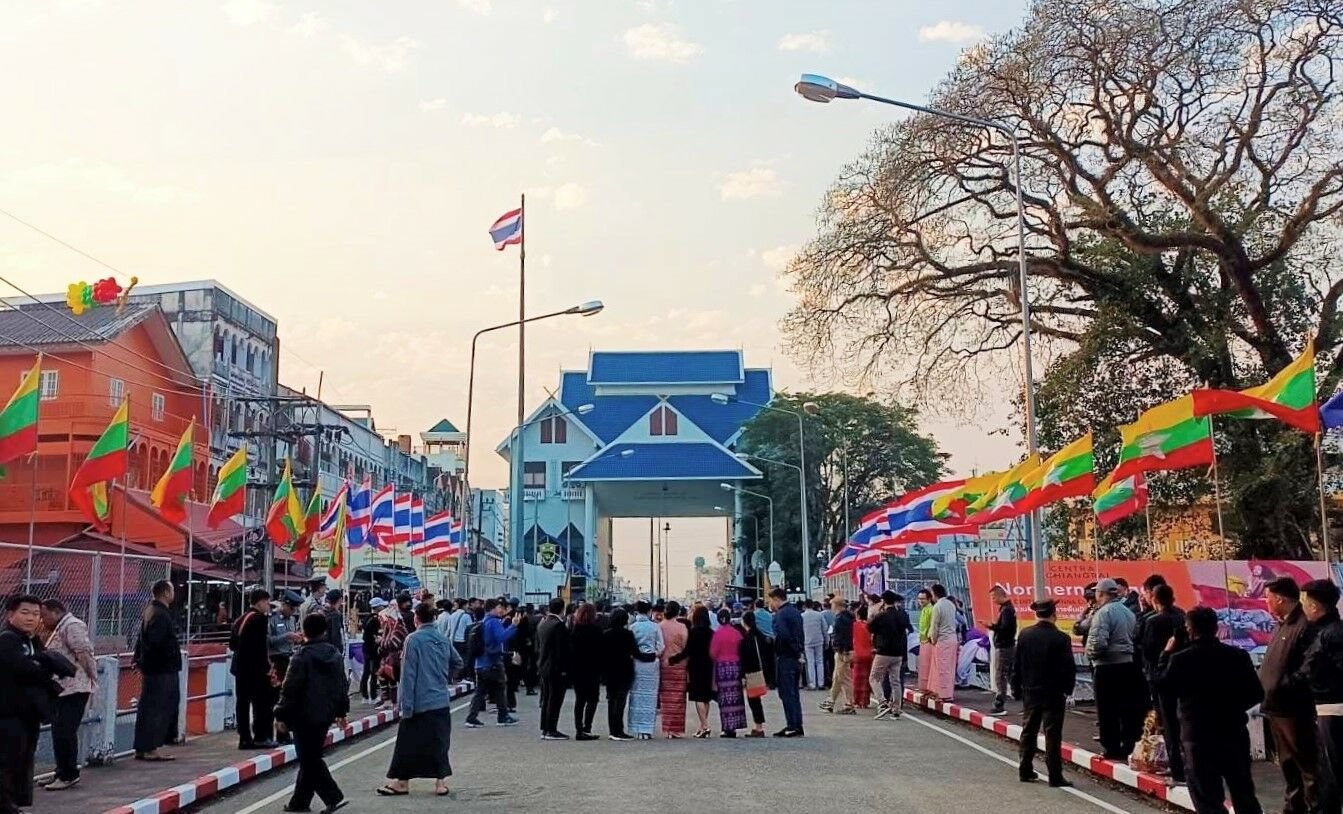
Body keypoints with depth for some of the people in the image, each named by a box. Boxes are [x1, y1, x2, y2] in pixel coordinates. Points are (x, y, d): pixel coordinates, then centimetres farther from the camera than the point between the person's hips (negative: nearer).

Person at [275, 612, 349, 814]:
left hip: (304, 716, -7)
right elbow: (343, 685, 15)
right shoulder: (335, 654, 7)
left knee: (309, 760, -1)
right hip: (326, 714, 7)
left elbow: (290, 689, -14)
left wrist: (282, 715, -6)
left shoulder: (302, 656, -14)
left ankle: (333, 797, -10)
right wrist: (341, 711, 24)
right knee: (310, 757, 16)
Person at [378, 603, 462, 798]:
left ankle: (402, 782, 15)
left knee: (408, 742, 7)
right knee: (440, 742, 11)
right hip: (442, 701, 5)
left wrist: (406, 705, -11)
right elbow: (458, 663, 15)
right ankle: (441, 781, 11)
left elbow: (408, 674, -13)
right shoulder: (443, 639, 5)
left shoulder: (414, 639, -12)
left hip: (420, 702, -5)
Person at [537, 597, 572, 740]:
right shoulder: (559, 625, -17)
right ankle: (551, 731, -2)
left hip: (543, 666, 9)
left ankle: (544, 729, 17)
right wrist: (564, 668, -15)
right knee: (555, 700, -3)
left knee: (546, 699, 14)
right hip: (556, 669, -9)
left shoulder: (542, 624, 10)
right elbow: (562, 650, -20)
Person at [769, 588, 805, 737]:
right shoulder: (796, 612, 14)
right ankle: (797, 727, 16)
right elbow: (801, 635, 15)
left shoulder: (780, 615, -14)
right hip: (796, 657, 9)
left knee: (786, 693, -3)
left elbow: (783, 635, -28)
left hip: (784, 657, -9)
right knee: (794, 693, 13)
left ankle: (792, 726, -4)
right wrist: (798, 650, 12)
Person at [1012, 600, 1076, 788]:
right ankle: (1055, 776, 0)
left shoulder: (1024, 635, -3)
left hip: (1031, 692, 4)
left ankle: (1025, 771, 21)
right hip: (1053, 694, -4)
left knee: (1029, 731, 15)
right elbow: (1069, 668, -13)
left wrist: (1017, 688, 11)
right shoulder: (1061, 638, -15)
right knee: (1053, 734, -1)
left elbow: (1016, 665, 2)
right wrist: (1067, 690, -1)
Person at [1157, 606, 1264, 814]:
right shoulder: (1238, 655, -3)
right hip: (1234, 732, 4)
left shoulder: (1180, 659, -13)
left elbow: (1161, 684, 3)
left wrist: (1167, 654, 11)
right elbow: (1256, 693, 1)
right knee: (1244, 793, 19)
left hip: (1198, 736, -4)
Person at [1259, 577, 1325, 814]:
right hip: (1276, 707, 10)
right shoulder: (1282, 625, 15)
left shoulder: (1305, 625, -17)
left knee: (1307, 764, -1)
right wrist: (1265, 691, 12)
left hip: (1294, 708, -10)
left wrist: (1281, 689, -22)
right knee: (1287, 764, 18)